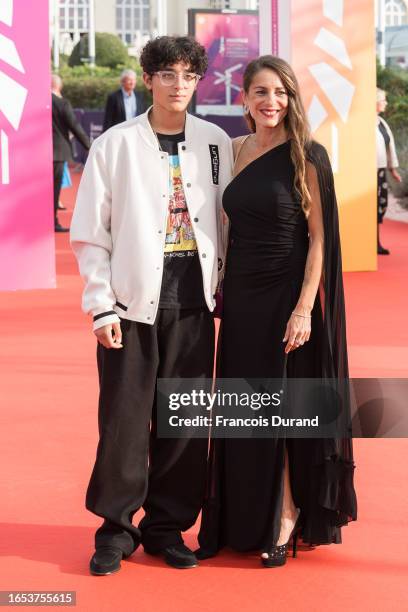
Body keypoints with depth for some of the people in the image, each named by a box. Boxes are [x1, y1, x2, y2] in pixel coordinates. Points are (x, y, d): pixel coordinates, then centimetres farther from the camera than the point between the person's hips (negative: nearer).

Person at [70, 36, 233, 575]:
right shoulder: (115, 145, -2)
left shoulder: (216, 144, 4)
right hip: (133, 302, -2)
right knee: (124, 418, 1)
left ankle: (168, 525, 20)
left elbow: (228, 221, 10)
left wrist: (227, 288, 6)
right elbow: (89, 233, -2)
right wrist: (101, 305, -7)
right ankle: (117, 528, 17)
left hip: (194, 302, 2)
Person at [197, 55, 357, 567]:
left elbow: (319, 238, -11)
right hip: (241, 297, 5)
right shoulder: (234, 151, 6)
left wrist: (304, 309, -17)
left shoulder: (307, 157, -9)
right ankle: (242, 521, 23)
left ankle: (286, 516, 19)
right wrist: (220, 290, 7)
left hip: (285, 298, -5)